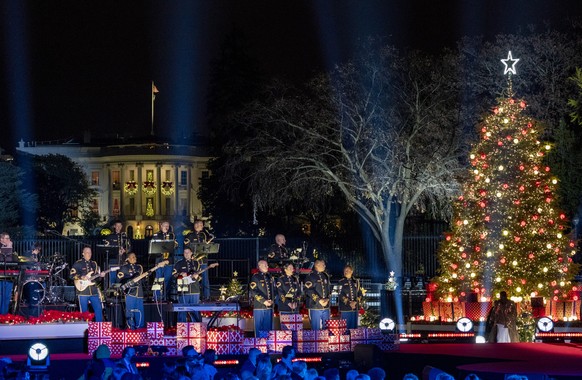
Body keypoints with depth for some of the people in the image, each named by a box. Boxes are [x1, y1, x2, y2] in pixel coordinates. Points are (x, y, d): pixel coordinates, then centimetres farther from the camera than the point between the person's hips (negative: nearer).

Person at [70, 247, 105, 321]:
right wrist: (82, 277, -17)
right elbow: (72, 275, -5)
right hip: (83, 291, -4)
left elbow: (96, 276, 16)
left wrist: (100, 275, -5)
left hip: (94, 291, 4)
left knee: (98, 309, 0)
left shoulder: (94, 264, 15)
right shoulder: (78, 264, 0)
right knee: (84, 312, -1)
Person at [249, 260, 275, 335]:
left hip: (269, 306, 6)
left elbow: (273, 290, 19)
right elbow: (253, 291, -12)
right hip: (259, 307, -6)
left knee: (268, 327, 7)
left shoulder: (269, 277, 15)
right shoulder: (255, 277, -5)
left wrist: (272, 300, 1)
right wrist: (264, 301, -17)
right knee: (259, 327, -2)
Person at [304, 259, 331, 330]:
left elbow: (329, 289, 17)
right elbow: (309, 290, -13)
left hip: (325, 307, 6)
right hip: (315, 306, -6)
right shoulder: (310, 276, -6)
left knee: (326, 328, 8)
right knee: (316, 328, -3)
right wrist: (318, 300, -18)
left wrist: (327, 299, -1)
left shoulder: (326, 276, 15)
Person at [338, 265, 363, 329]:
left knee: (354, 327, 5)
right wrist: (349, 303, -15)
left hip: (355, 308, 3)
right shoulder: (341, 282, 1)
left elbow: (359, 293, 10)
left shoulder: (356, 282, 12)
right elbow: (340, 295, -5)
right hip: (345, 309, -3)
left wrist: (356, 302, -8)